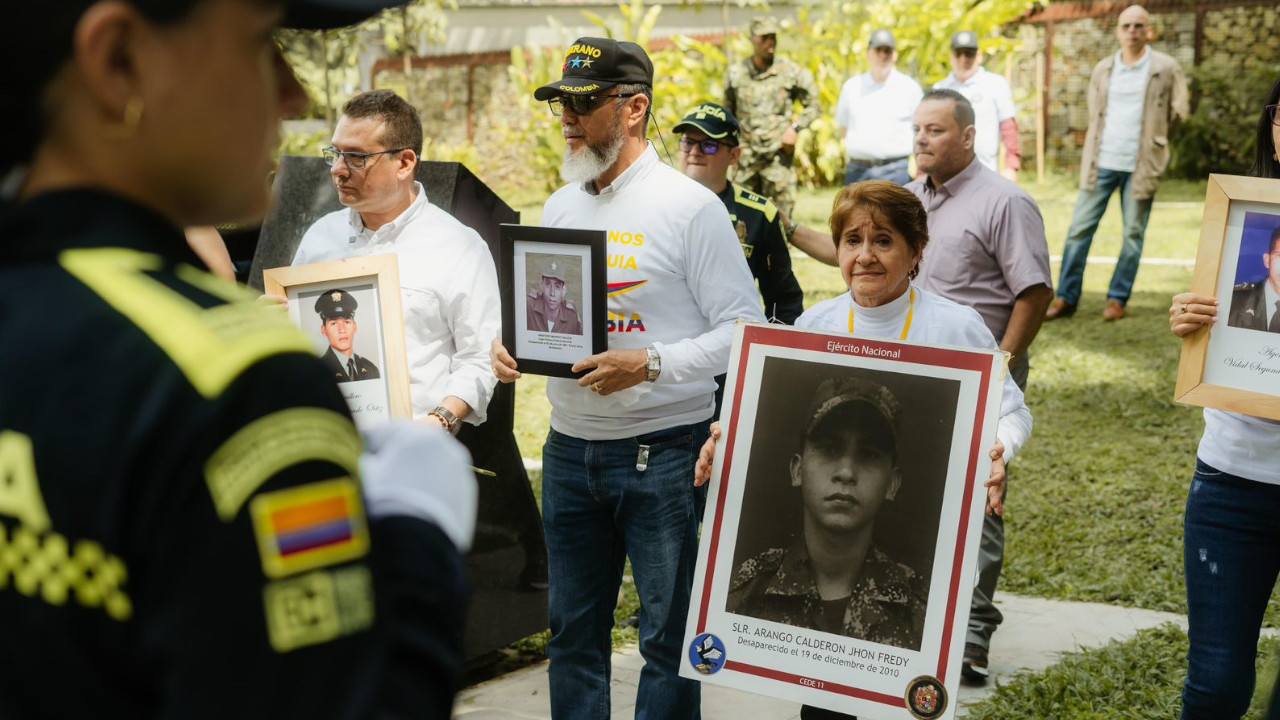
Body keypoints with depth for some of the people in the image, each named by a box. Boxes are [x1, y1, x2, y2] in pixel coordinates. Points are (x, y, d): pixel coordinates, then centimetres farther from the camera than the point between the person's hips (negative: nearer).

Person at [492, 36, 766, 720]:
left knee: (669, 636, 3)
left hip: (663, 451, -6)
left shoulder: (690, 206, -8)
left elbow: (743, 330, -11)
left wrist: (651, 365, -23)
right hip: (569, 450, 6)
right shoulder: (559, 207, 11)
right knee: (573, 629, 14)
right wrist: (509, 346, -2)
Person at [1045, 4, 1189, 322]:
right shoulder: (1103, 69, 9)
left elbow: (1178, 112, 7)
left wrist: (1152, 140, 11)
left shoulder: (1166, 69, 0)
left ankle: (1118, 299, 14)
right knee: (1079, 228, 0)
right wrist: (1094, 151, 12)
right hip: (1102, 162, 2)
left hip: (1140, 165, -2)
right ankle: (1066, 298, 5)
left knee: (1133, 234, 3)